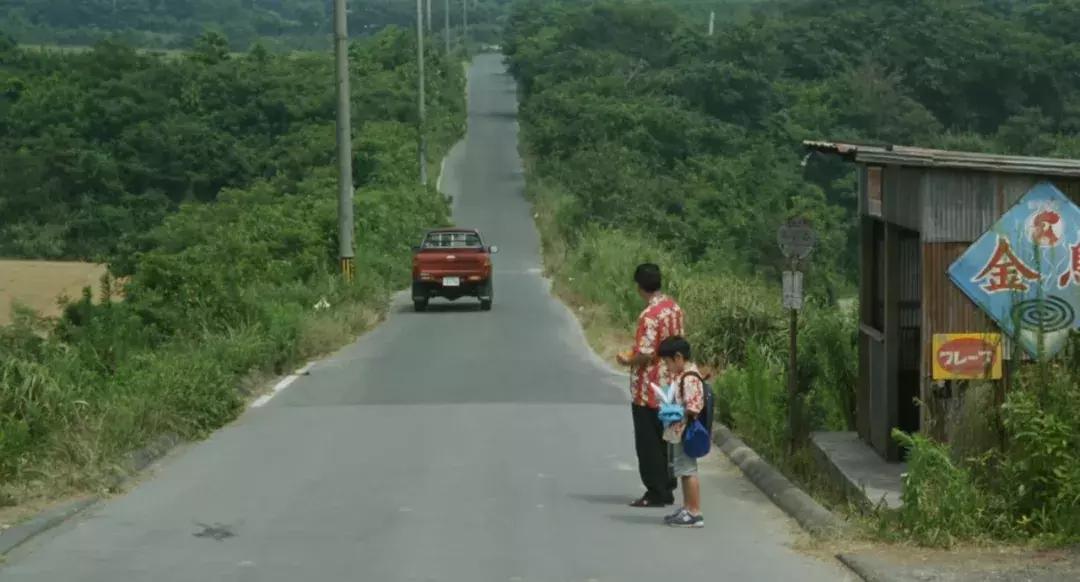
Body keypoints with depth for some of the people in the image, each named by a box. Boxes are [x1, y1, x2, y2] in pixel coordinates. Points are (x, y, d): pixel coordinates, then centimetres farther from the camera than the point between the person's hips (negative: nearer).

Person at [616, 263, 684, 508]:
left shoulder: (649, 315, -22)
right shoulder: (674, 308, 5)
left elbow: (645, 354, -24)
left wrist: (628, 360, -5)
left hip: (648, 390, -8)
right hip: (669, 387, 8)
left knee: (648, 443, 0)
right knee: (665, 440, 15)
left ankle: (656, 493, 3)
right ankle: (667, 489, 20)